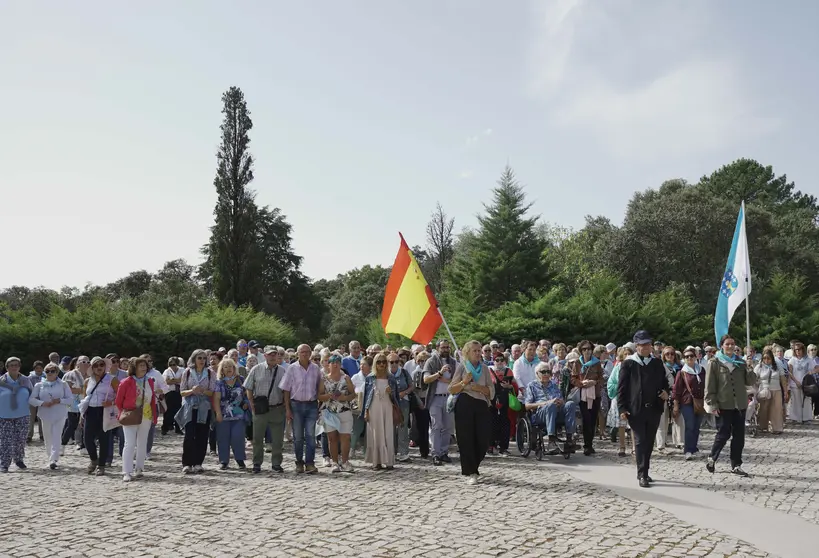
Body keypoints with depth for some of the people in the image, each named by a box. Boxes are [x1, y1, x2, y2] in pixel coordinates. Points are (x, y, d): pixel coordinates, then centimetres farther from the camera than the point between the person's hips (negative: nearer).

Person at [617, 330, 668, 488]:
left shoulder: (657, 363, 11)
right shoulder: (629, 364, -3)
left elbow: (664, 382, 21)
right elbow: (621, 387, -4)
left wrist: (665, 392, -2)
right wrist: (622, 408, -10)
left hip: (654, 409, 5)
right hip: (636, 410, -4)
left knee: (649, 442, 11)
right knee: (640, 441, -5)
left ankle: (644, 472, 21)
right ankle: (642, 474, -4)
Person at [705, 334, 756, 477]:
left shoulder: (741, 362, 10)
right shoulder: (715, 363, -2)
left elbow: (750, 382, 8)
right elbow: (709, 386, -4)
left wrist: (749, 370, -11)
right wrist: (712, 404, -10)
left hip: (740, 404, 4)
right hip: (724, 405, -4)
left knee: (739, 435, 5)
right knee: (724, 433, -2)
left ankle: (736, 465, 14)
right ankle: (711, 459, 19)